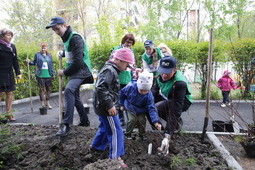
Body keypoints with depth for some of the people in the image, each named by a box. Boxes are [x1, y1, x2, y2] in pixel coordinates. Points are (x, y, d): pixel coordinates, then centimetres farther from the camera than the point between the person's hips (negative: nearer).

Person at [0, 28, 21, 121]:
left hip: (10, 74, 6)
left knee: (9, 93, 7)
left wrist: (18, 73, 9)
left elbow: (15, 61, 13)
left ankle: (8, 113, 14)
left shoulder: (12, 46, 10)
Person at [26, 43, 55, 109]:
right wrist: (29, 62, -15)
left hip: (48, 75, 3)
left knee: (48, 89, 8)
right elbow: (34, 62, 5)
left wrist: (53, 73, 10)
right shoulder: (37, 54, 4)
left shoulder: (49, 55, 12)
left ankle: (48, 103, 20)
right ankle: (42, 104, 3)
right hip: (40, 75, -3)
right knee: (42, 89, -3)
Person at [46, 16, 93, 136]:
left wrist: (64, 72, -15)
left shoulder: (75, 38, -19)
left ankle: (66, 124, -33)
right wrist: (62, 54, 13)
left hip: (81, 70, -11)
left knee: (68, 90, -32)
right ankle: (84, 121, 31)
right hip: (74, 72, 11)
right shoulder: (66, 38, 12)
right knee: (75, 96, 16)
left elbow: (78, 62, -25)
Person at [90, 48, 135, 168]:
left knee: (105, 127, 26)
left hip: (102, 107, 11)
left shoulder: (110, 69, 14)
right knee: (115, 131, -4)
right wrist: (109, 105, -27)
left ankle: (96, 146, 44)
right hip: (105, 107, -11)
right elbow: (100, 88, -30)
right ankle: (115, 158, 5)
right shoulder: (110, 70, -20)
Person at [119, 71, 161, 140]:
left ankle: (142, 134, 15)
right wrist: (121, 104, 1)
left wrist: (155, 122, -38)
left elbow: (151, 108, -29)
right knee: (133, 119, -16)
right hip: (130, 106, -1)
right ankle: (128, 134, 9)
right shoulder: (131, 87, -30)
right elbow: (122, 92, -9)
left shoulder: (149, 95, -28)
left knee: (142, 120, -13)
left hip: (141, 109, 1)